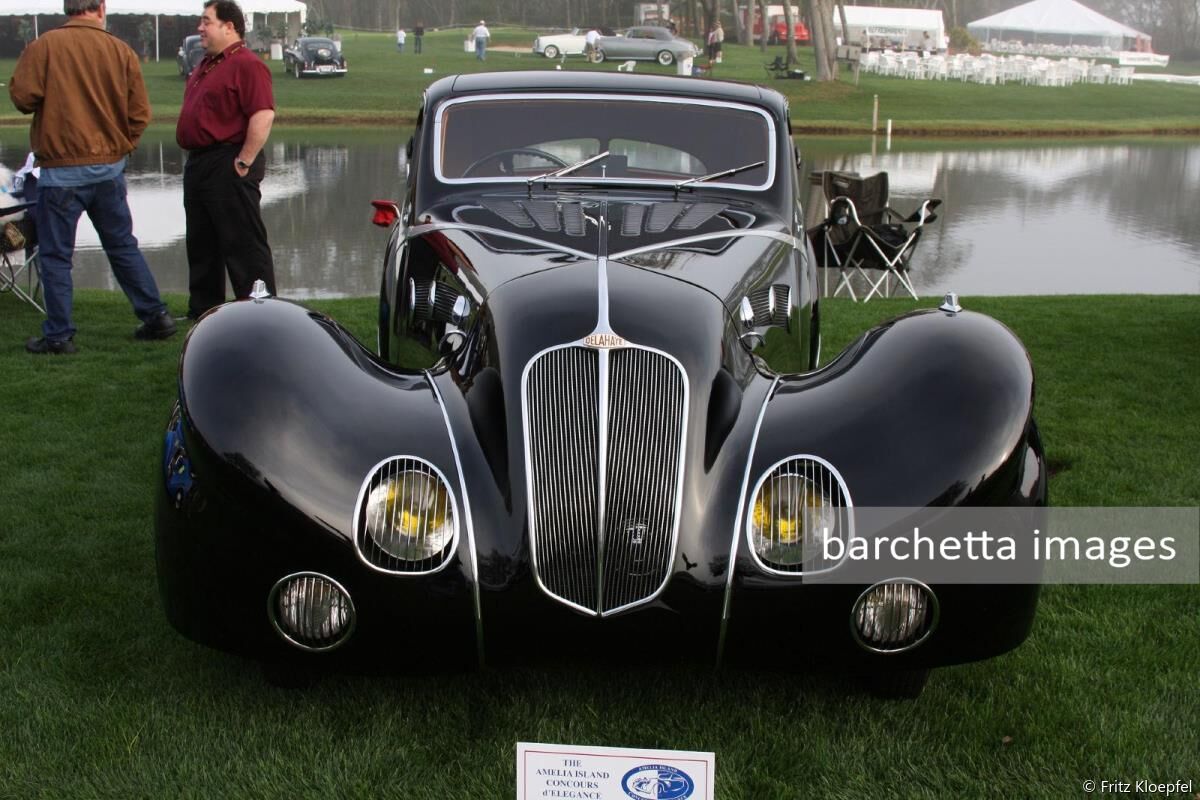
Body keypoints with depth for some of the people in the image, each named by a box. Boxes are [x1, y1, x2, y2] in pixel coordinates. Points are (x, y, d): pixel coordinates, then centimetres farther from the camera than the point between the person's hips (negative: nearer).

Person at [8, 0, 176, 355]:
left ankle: (58, 336, 9)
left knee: (56, 255, 5)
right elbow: (139, 112, 0)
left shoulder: (44, 46, -9)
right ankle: (156, 316, 18)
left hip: (62, 169, -3)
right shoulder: (122, 51, 0)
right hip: (110, 168, 3)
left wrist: (52, 100, 10)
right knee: (123, 247, 16)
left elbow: (22, 96, -11)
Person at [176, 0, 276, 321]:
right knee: (201, 245, 16)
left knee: (243, 244, -7)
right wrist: (195, 161, 18)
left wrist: (244, 162, -22)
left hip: (227, 166, -10)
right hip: (198, 163, 10)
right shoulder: (207, 64, 18)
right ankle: (202, 309, 26)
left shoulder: (246, 65, -13)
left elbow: (263, 115, -23)